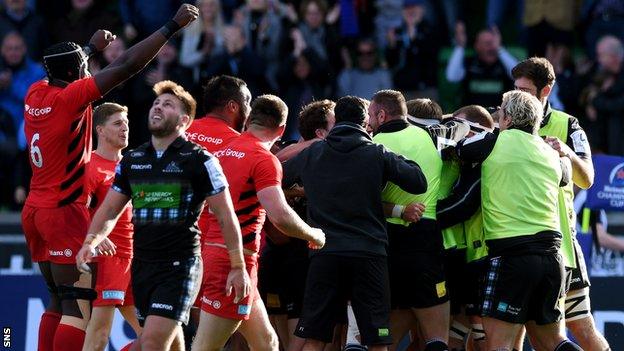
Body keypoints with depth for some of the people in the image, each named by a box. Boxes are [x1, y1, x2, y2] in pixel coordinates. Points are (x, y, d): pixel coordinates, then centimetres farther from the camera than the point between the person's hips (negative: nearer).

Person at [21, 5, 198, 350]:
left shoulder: (35, 95, 5)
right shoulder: (71, 98, -16)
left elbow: (59, 72, 30)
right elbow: (129, 65, -17)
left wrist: (92, 47, 42)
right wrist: (172, 26, -12)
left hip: (35, 211, 9)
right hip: (64, 212, -9)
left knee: (59, 300, 13)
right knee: (78, 305, -9)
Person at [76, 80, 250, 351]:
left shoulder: (200, 160, -5)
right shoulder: (132, 160, 12)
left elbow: (226, 216, -3)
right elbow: (109, 210, 17)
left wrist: (238, 267, -6)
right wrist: (91, 241, -2)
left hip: (181, 265, -6)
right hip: (142, 265, 6)